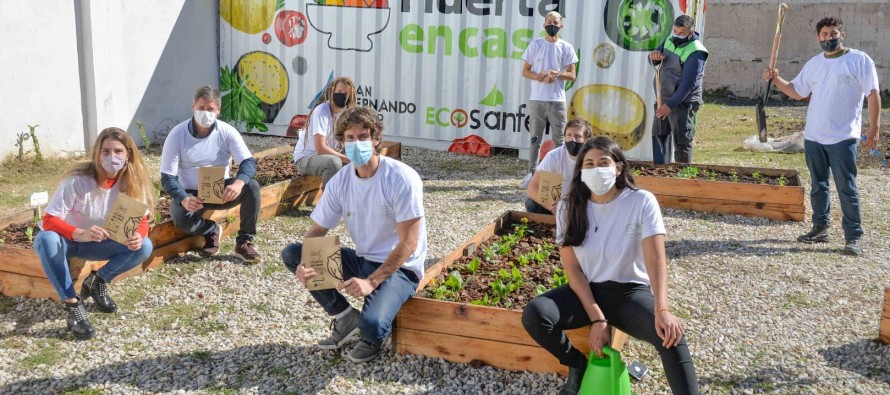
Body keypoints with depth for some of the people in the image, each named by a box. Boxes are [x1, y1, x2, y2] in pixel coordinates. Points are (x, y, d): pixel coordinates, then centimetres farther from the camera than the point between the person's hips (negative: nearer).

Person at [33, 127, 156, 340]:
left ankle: (97, 281, 3)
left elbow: (142, 220, -14)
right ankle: (72, 305, -26)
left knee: (143, 247, -21)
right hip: (64, 239, -3)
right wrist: (81, 234, -50)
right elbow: (49, 220, -30)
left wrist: (137, 236, -39)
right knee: (47, 239, -38)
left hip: (98, 242, 3)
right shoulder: (78, 179, -27)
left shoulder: (131, 181, -16)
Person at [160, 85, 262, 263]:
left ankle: (245, 242, -14)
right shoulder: (177, 135, -13)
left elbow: (249, 162, -18)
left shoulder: (227, 132, -10)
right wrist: (184, 200, -36)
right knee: (180, 218, -34)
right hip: (190, 194, -1)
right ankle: (211, 230, 2)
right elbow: (167, 177, -15)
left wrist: (238, 183, -42)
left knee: (252, 186, -27)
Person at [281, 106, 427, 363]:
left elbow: (408, 243, -21)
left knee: (372, 325, -34)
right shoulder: (340, 182, -4)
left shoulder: (402, 179, -20)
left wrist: (371, 282, -29)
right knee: (291, 254, -6)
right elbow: (317, 230, 1)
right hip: (362, 260, 6)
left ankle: (372, 337, 8)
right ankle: (346, 318, 4)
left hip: (400, 267, -6)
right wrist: (304, 265, -20)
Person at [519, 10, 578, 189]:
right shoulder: (535, 44, 4)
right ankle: (531, 173, 9)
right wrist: (541, 77, -14)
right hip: (537, 99, 0)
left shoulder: (566, 47, 5)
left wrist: (557, 74, -16)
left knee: (559, 139, 3)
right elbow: (525, 71, 4)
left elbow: (572, 75, 4)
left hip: (557, 100, 0)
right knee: (534, 138, 4)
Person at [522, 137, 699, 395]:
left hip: (631, 292, -2)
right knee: (534, 314, -25)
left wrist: (662, 310, -36)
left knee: (669, 333, -34)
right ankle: (577, 364, 3)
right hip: (586, 291, 3)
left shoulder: (642, 202, -11)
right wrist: (597, 318, -18)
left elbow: (656, 259, -20)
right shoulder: (569, 208, -5)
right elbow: (572, 269, -7)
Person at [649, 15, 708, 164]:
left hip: (683, 102, -9)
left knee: (681, 142, -4)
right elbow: (655, 62, 11)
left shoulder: (695, 52, -20)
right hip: (664, 98, 9)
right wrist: (654, 56, -13)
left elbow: (688, 84, -24)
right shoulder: (671, 40, 4)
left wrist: (670, 104, -27)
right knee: (659, 134, 18)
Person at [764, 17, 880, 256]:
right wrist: (776, 80, 1)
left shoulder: (859, 60, -4)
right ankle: (820, 228, 25)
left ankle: (853, 237, 2)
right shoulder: (813, 64, 11)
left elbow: (873, 94, -6)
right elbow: (797, 92, 16)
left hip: (843, 138, -5)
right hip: (813, 137, 5)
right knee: (818, 186, 14)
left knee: (846, 188, -4)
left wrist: (874, 127, -12)